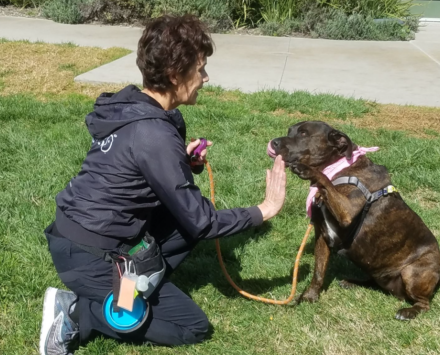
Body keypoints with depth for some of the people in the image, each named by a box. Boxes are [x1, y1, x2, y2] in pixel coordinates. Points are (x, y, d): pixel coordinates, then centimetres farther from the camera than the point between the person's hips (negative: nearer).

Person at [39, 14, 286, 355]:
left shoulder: (128, 106, 2)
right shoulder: (154, 135, -24)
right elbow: (201, 222, -18)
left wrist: (183, 162, 2)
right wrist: (265, 210, -7)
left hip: (81, 232, 9)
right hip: (87, 255, -9)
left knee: (187, 216, 14)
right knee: (194, 326, 2)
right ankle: (76, 313, -2)